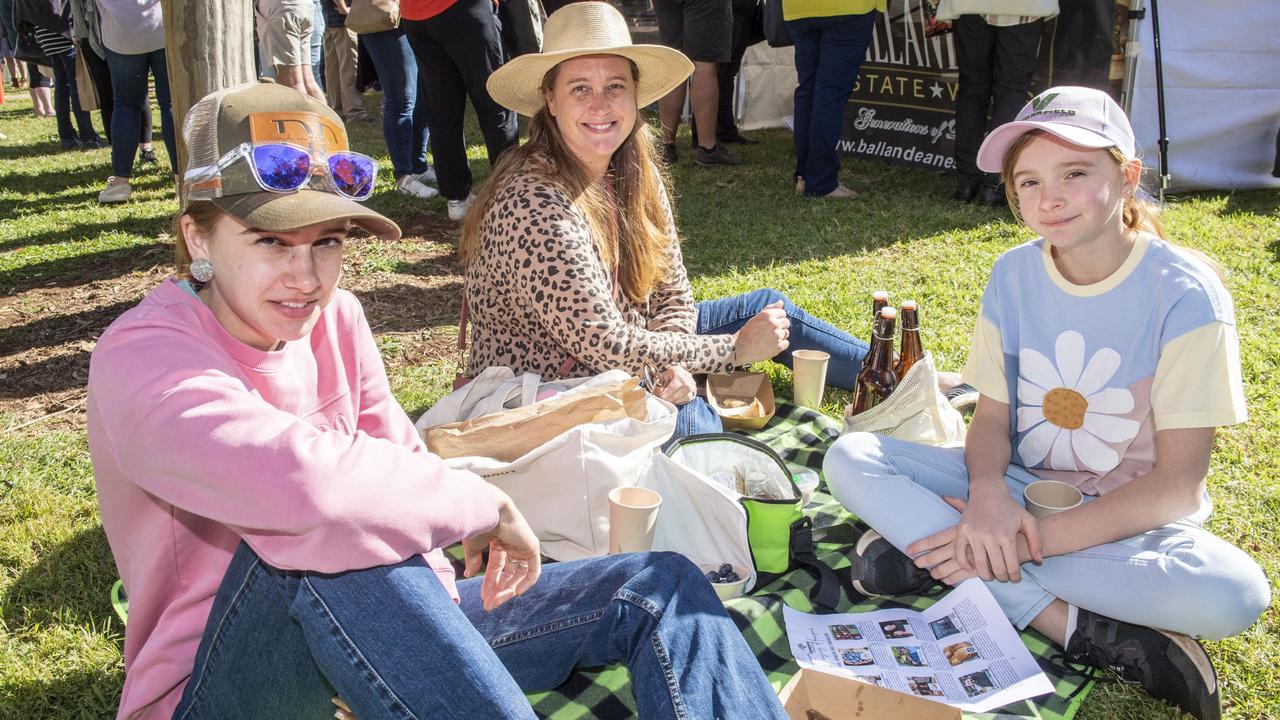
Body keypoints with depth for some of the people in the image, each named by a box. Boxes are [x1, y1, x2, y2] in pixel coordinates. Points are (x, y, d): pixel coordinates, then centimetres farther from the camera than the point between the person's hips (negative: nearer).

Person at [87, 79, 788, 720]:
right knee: (323, 541, -42)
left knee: (661, 587, -3)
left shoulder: (335, 319, 0)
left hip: (370, 633, 7)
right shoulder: (142, 357, -22)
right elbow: (304, 481, -41)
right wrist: (485, 505, -29)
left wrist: (425, 581, -19)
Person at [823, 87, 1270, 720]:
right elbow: (992, 415, 0)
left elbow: (1177, 484, -18)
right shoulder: (1014, 274, -4)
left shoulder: (1185, 293, -16)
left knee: (1235, 594, -35)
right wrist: (988, 494, -24)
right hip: (1021, 488, 4)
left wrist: (1035, 539, -26)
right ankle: (1072, 623, -22)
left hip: (1133, 518, -3)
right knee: (848, 460, -19)